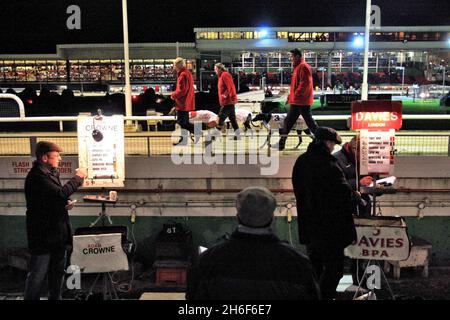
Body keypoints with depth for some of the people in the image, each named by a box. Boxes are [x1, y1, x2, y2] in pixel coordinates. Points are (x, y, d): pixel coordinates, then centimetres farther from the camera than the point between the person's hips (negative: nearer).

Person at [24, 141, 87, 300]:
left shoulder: (50, 173, 14)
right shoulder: (37, 176, -19)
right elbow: (60, 193, -30)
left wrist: (66, 204, 3)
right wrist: (77, 178, -18)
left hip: (57, 233, 10)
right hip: (44, 235, -10)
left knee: (57, 272, 18)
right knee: (38, 274, 1)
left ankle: (55, 297, 31)